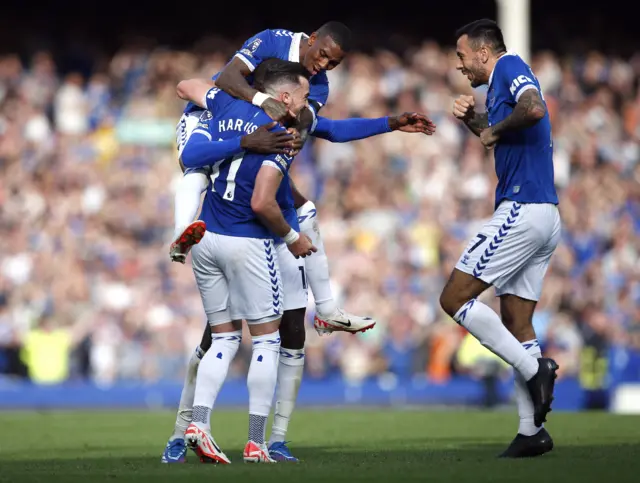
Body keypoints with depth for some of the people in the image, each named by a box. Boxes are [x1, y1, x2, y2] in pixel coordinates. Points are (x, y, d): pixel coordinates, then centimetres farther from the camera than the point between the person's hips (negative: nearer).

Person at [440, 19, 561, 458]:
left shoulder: (510, 67, -7)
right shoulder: (501, 81, 21)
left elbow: (535, 109, -28)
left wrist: (496, 129, -12)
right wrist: (473, 119, 17)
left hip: (521, 210, -10)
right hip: (544, 216, 10)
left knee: (454, 298, -6)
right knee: (515, 322, 10)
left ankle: (534, 368, -11)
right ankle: (532, 431, 8)